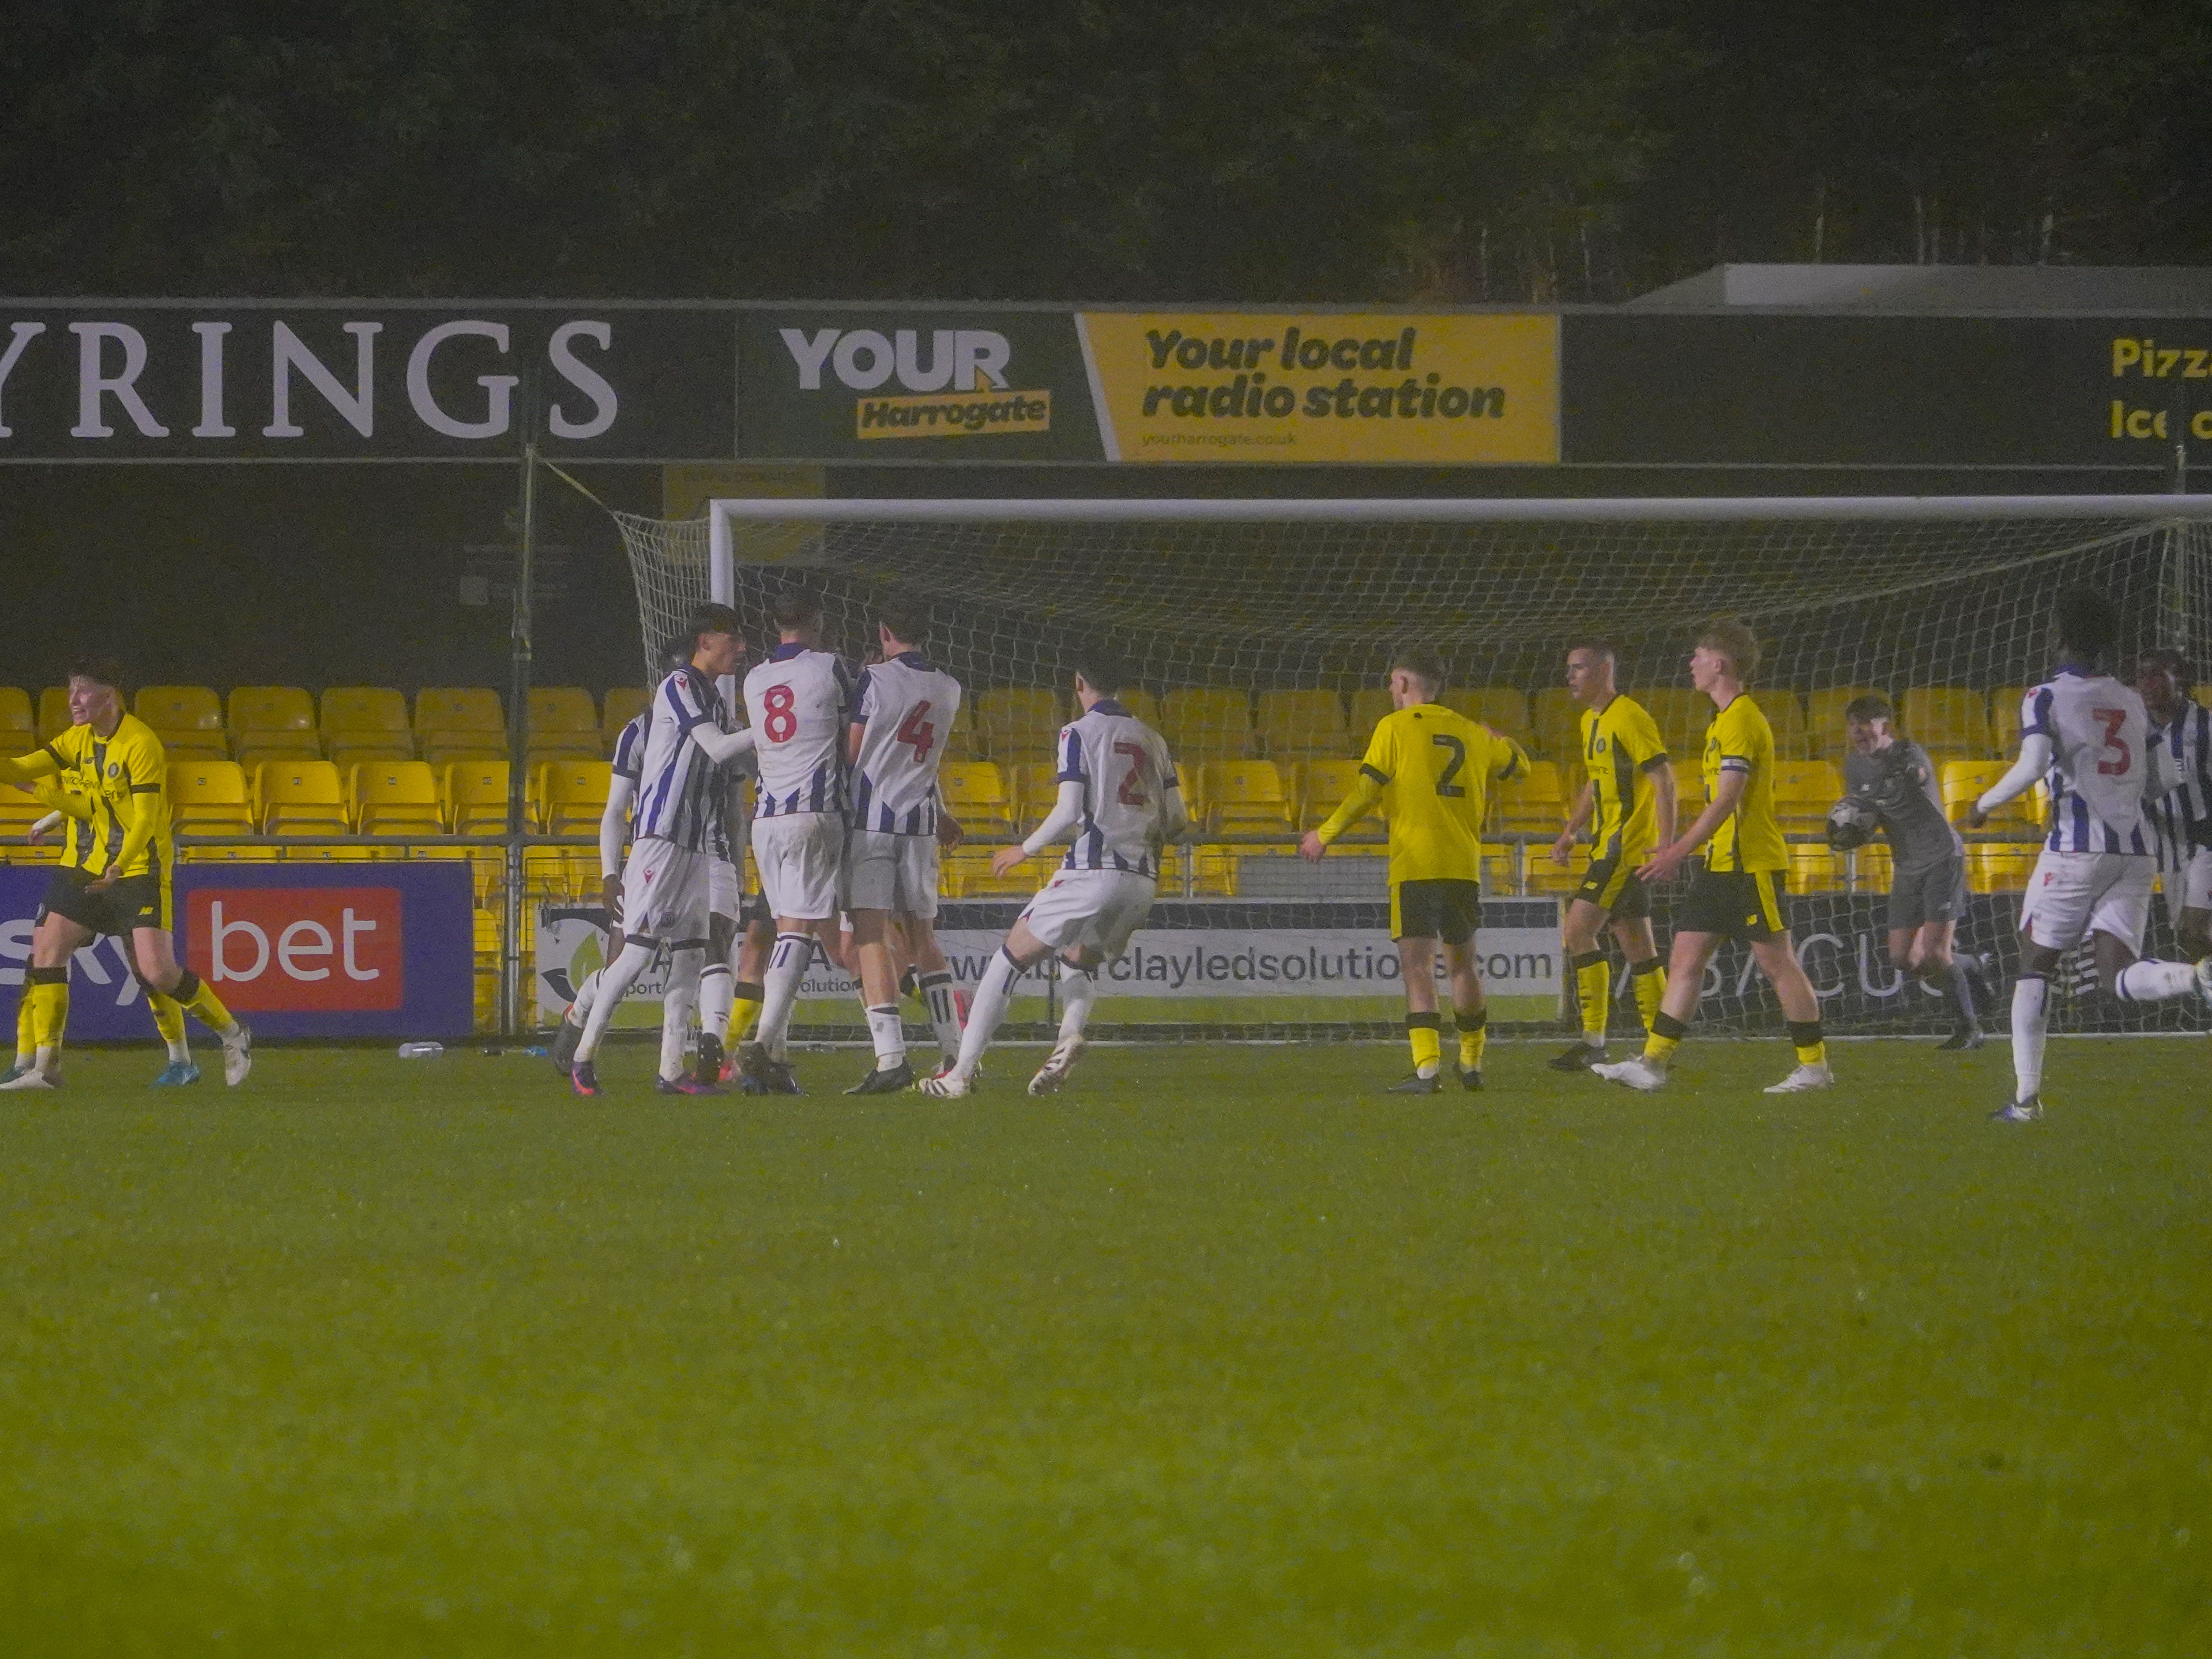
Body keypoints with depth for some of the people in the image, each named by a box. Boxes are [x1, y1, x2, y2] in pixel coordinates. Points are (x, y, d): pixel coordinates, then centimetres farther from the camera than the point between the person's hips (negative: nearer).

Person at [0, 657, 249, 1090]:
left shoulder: (140, 745, -16)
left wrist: (119, 867, -32)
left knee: (157, 971, -13)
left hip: (139, 871, -7)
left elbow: (146, 819, -21)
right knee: (46, 952, -3)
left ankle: (233, 1037, 7)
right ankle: (45, 1066, 1)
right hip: (83, 870, 7)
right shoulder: (77, 740, 7)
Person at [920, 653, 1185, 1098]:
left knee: (1012, 957, 5)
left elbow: (1069, 811, -11)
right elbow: (1178, 823, 13)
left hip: (1092, 873, -6)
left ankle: (962, 1071, 1)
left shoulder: (1079, 733, -2)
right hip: (1142, 878, 6)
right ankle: (1071, 1033, -7)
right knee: (1079, 960, 26)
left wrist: (1025, 851, 3)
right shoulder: (1151, 740, 14)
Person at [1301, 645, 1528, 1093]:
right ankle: (1471, 1063, 27)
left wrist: (1325, 836, 5)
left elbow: (1366, 792, -6)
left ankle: (1428, 1068, -20)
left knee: (1417, 963, -8)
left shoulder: (1395, 728, -2)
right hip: (1464, 865, 5)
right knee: (1462, 960, 18)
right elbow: (1518, 762, 28)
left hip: (1415, 866, -5)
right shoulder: (1470, 733, 12)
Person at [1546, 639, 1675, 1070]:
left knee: (1579, 929, -14)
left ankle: (1593, 1041, -12)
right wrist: (1572, 832, 20)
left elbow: (1663, 779, -17)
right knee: (1637, 946, 9)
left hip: (1629, 843, -10)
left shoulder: (1629, 718, -13)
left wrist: (1666, 841, -25)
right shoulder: (1592, 721, 16)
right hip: (1609, 845, 10)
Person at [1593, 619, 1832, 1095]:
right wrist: (1680, 847, 24)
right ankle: (1653, 1063, 2)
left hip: (1751, 865, -10)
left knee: (1776, 962, -4)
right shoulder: (1723, 721, 17)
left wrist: (1678, 853, -23)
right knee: (1685, 958, 5)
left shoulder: (1742, 720, -15)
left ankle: (1814, 1065, 3)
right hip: (1721, 865, 10)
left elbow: (1727, 800, -21)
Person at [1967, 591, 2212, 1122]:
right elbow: (2162, 780, 16)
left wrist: (1985, 804, -2)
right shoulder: (2132, 702, 14)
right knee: (2117, 977, -1)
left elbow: (2032, 767, -18)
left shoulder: (2046, 698, -3)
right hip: (2137, 848, 5)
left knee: (2035, 964, 11)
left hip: (2078, 846, -5)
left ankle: (2027, 1095, 6)